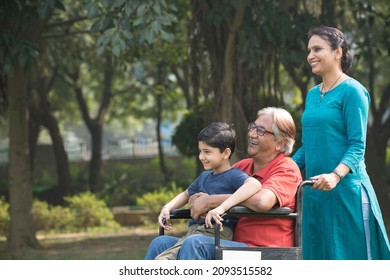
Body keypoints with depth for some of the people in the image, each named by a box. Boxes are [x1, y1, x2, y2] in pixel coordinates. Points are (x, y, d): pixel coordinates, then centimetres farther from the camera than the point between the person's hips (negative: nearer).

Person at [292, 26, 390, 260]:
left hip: (346, 190, -8)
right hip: (315, 191, 8)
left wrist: (335, 175, -27)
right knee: (318, 256, 6)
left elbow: (358, 145, -13)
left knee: (349, 255, -6)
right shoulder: (312, 95, 17)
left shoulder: (352, 91, -7)